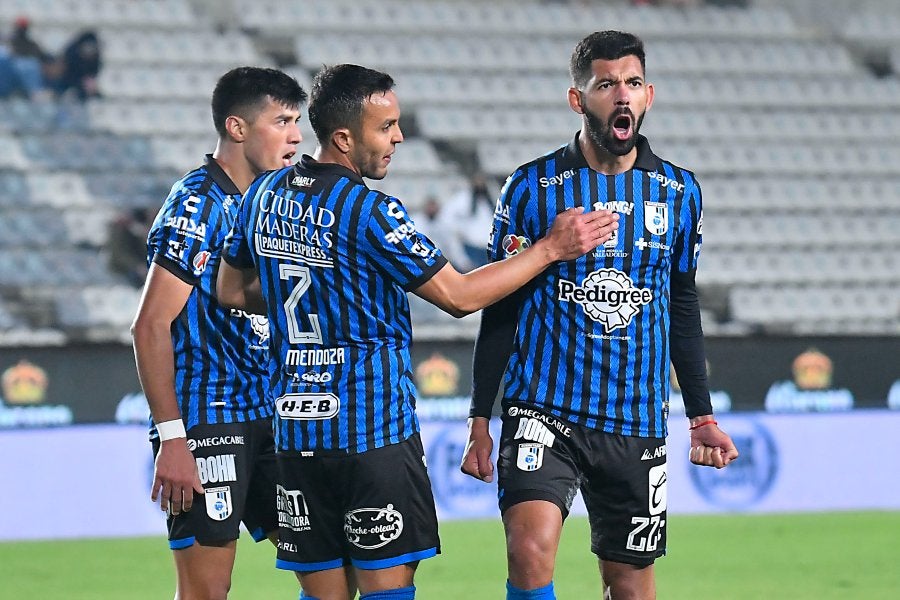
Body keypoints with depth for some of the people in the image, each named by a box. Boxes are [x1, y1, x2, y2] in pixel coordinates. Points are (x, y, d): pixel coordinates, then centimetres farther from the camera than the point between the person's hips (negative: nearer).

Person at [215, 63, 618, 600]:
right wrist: (551, 249, -3)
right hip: (374, 426, -7)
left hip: (295, 424, 7)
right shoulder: (369, 211, -14)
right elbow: (459, 295, -9)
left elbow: (231, 291, 20)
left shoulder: (264, 194, 7)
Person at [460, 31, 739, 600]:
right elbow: (498, 308, 3)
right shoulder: (532, 187, -2)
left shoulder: (680, 191, 7)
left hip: (638, 423, 3)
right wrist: (480, 421, 0)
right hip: (543, 409, -3)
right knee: (531, 550, -23)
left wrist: (703, 416, 15)